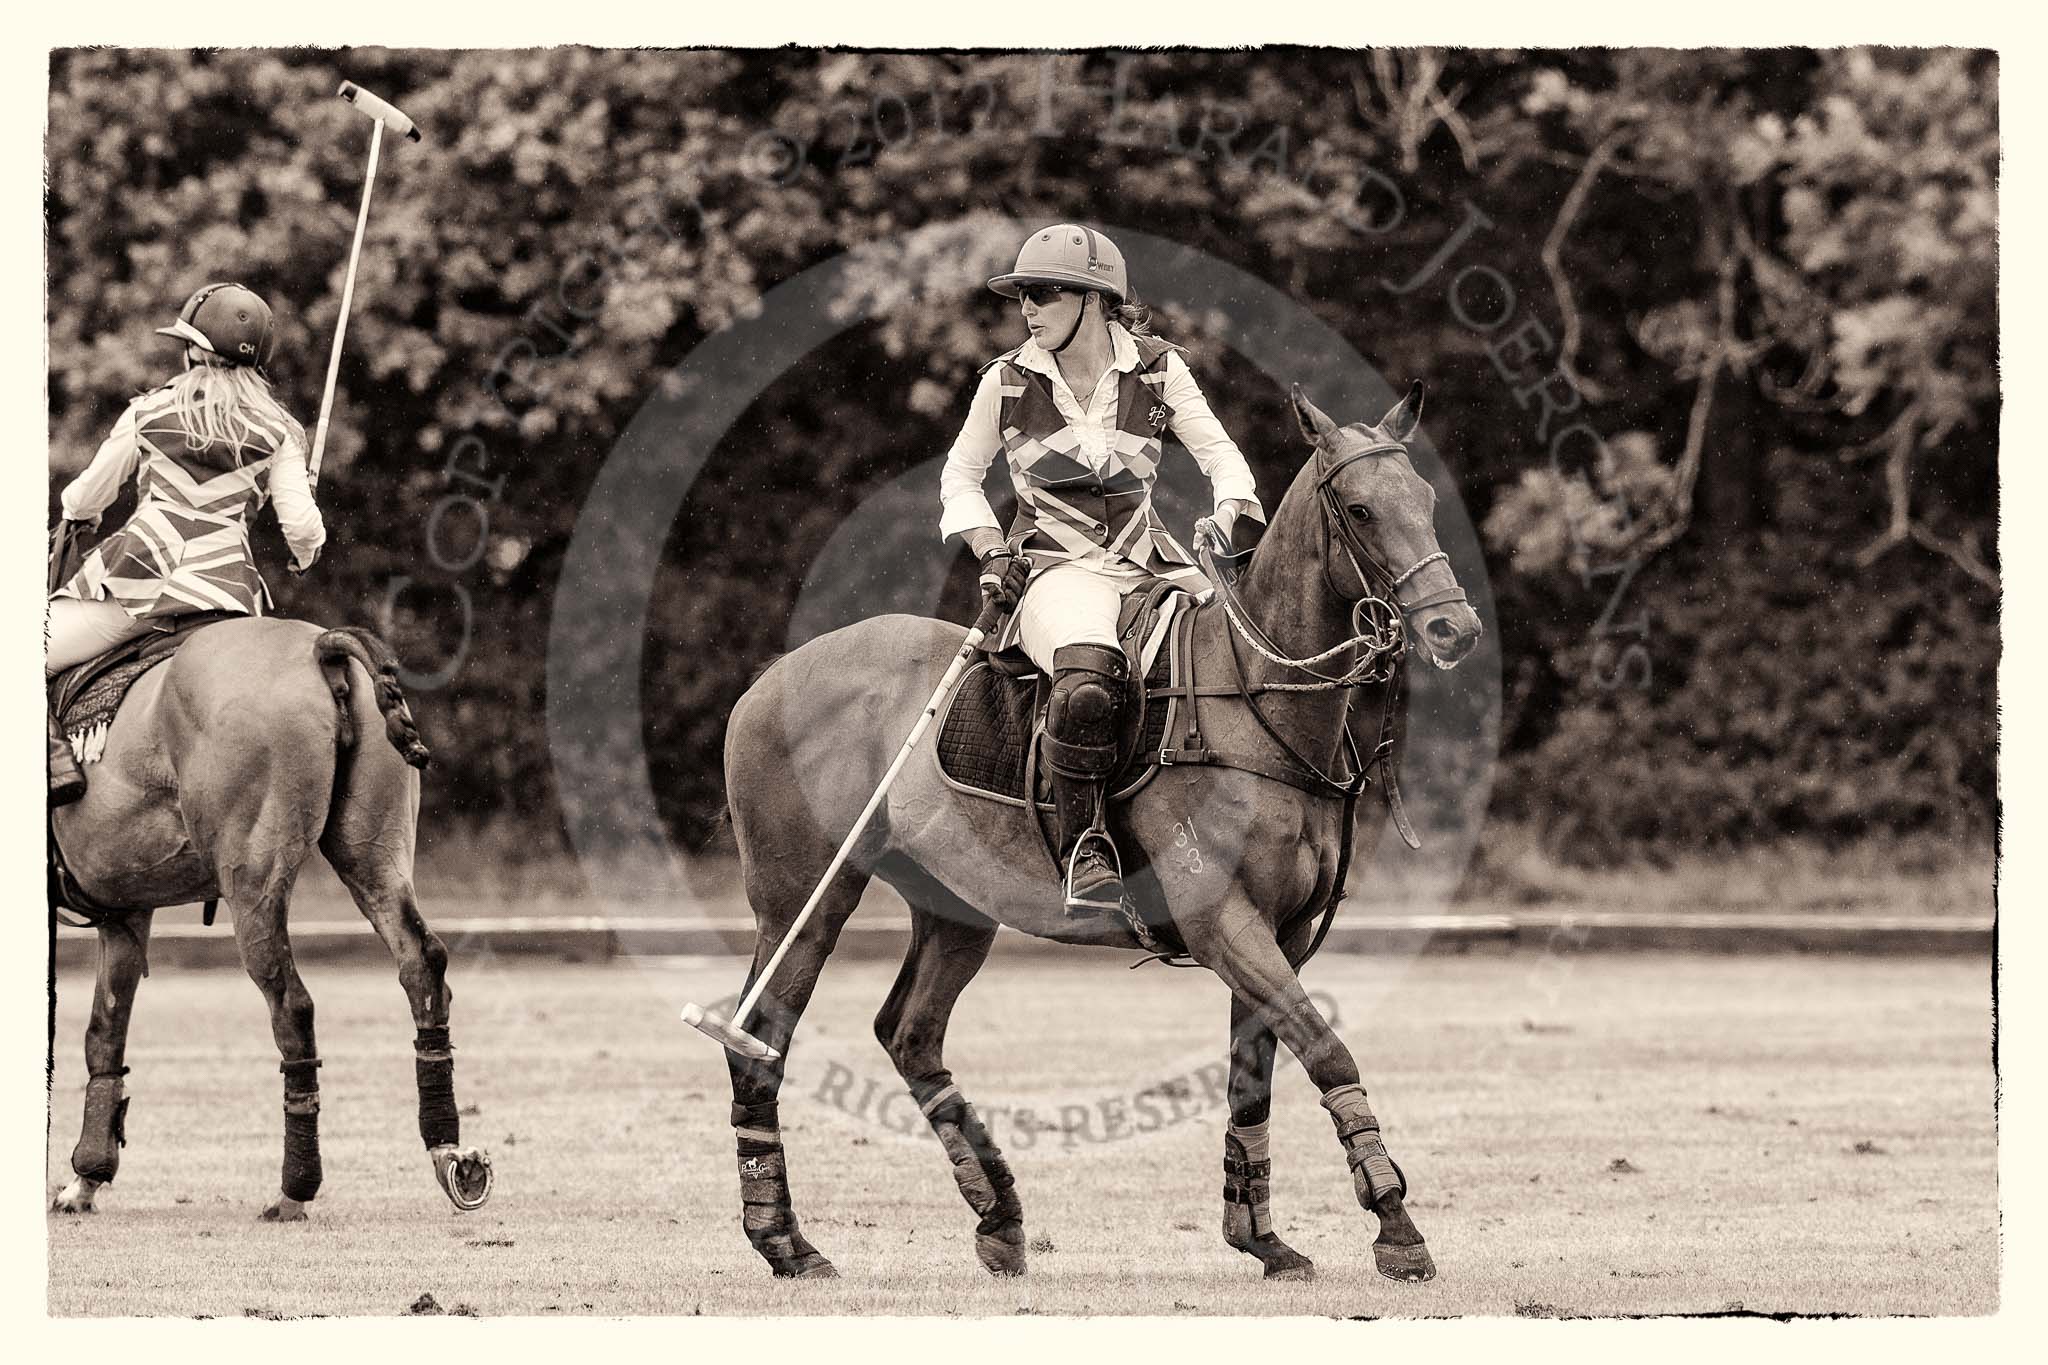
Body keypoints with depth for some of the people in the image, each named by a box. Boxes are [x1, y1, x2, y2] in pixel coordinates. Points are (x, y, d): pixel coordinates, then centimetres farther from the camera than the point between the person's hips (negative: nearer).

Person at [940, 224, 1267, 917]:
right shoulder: (1008, 380, 4)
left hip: (1148, 565, 3)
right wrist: (988, 545, 0)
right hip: (1056, 570, -3)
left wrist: (1230, 515, -13)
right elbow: (960, 473, 17)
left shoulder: (1157, 368, 5)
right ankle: (1087, 847, -21)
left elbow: (1219, 453, 8)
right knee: (1086, 683, -38)